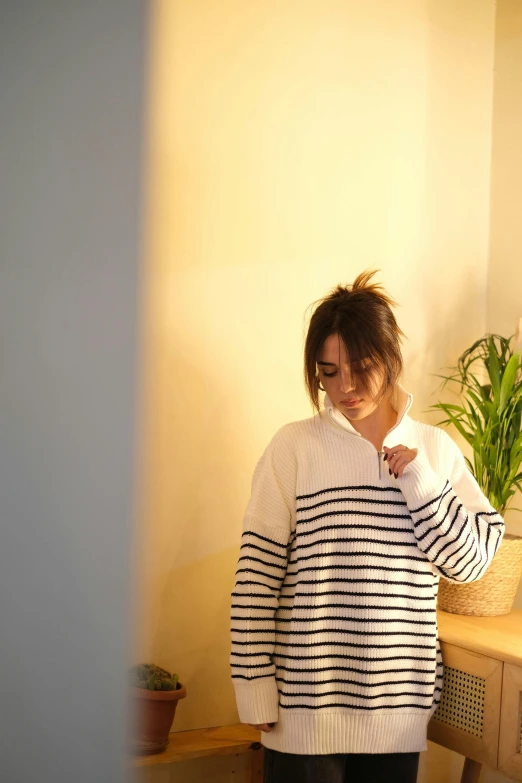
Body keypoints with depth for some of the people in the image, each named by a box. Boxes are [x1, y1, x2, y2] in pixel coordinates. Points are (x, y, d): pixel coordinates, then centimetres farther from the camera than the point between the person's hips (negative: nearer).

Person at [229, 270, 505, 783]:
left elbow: (470, 561, 3)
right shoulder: (294, 446, -5)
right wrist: (255, 685, -7)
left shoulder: (435, 448, 5)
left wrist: (420, 479, -9)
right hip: (307, 700, -3)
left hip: (398, 701, 3)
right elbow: (256, 573, -5)